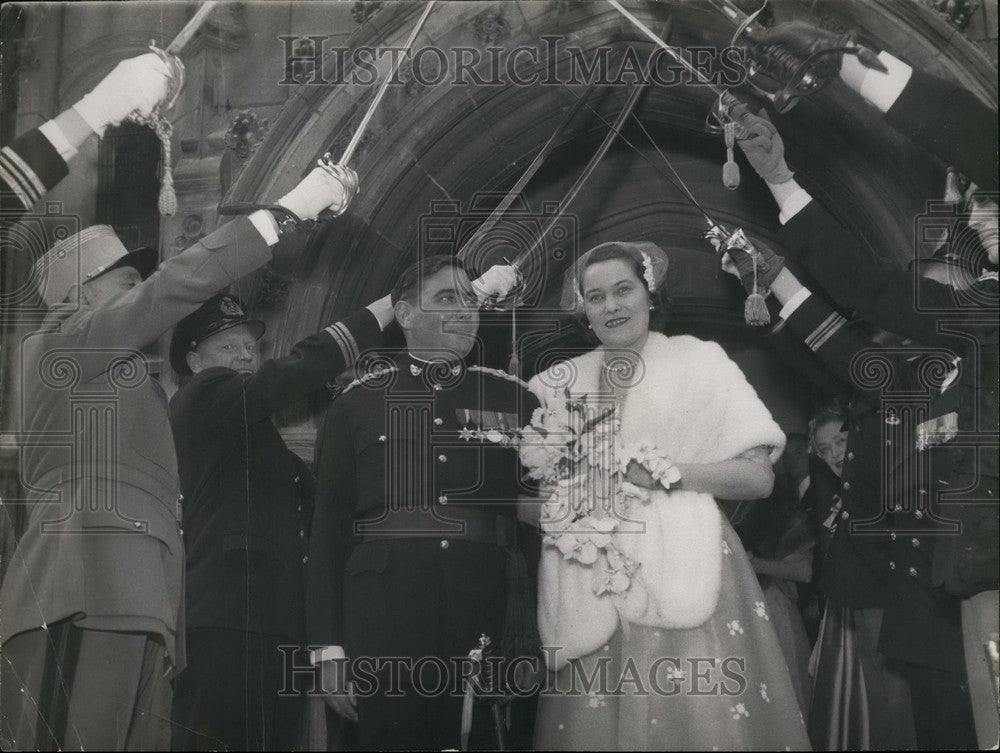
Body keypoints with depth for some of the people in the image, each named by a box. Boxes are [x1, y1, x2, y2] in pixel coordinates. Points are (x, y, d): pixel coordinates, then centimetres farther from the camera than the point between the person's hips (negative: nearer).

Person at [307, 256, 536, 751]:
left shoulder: (513, 398, 10)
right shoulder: (357, 403, 7)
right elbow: (329, 525, 4)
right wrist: (328, 646, -2)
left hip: (491, 620, 1)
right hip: (385, 622, -1)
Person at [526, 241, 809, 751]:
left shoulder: (698, 359, 5)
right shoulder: (563, 381, 12)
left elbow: (759, 477, 0)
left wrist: (667, 472, -10)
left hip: (683, 571, -2)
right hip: (592, 588, 2)